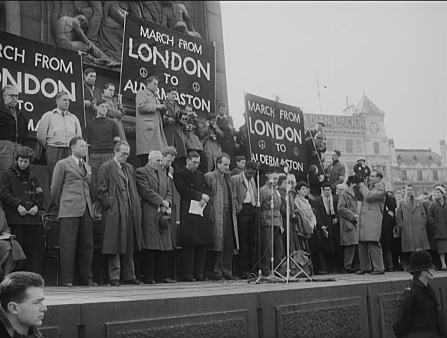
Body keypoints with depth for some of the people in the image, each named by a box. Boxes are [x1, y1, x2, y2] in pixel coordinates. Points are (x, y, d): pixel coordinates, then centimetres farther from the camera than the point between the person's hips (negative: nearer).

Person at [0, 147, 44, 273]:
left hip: (32, 217, 4)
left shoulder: (32, 177, 19)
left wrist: (37, 206, -1)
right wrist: (17, 205, -14)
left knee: (30, 248, 5)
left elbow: (40, 194, 18)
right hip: (15, 217, -4)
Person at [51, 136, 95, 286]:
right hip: (70, 211, -5)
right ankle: (67, 279, -2)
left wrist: (91, 205, 14)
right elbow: (55, 189, 6)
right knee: (68, 246, -5)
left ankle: (84, 278, 9)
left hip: (86, 211, 6)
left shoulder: (87, 167, 23)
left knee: (87, 245, 3)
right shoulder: (62, 164, 5)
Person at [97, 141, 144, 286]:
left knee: (129, 247, 10)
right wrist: (110, 206, -12)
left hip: (130, 213, 7)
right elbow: (102, 191, -6)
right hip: (114, 213, -6)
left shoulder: (130, 168, 18)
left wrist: (136, 207, 11)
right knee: (114, 246, -4)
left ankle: (129, 276, 17)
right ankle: (114, 278, 1)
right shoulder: (106, 168, -2)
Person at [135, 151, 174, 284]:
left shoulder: (163, 174, 23)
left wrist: (167, 203, -1)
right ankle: (148, 277, -4)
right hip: (149, 214, -7)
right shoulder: (141, 172, -2)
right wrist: (161, 202, -12)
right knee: (150, 247, -8)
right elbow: (146, 191, -12)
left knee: (164, 247, 5)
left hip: (163, 214, 7)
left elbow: (169, 191, 19)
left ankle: (161, 276, 11)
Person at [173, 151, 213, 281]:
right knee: (189, 244, -8)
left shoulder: (200, 175, 24)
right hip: (188, 212, -6)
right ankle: (187, 274, -4)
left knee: (203, 244, 2)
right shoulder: (179, 174, 3)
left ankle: (199, 273, 8)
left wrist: (204, 199, -5)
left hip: (202, 211, 6)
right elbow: (183, 190, -9)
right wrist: (200, 195, -8)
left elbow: (207, 189, 16)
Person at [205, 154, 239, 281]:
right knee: (217, 244, -6)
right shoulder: (209, 177, -3)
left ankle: (227, 272, 11)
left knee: (229, 245, 5)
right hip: (217, 215, -7)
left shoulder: (227, 178, 21)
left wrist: (234, 210, 14)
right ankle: (214, 272, 0)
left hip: (228, 214, 7)